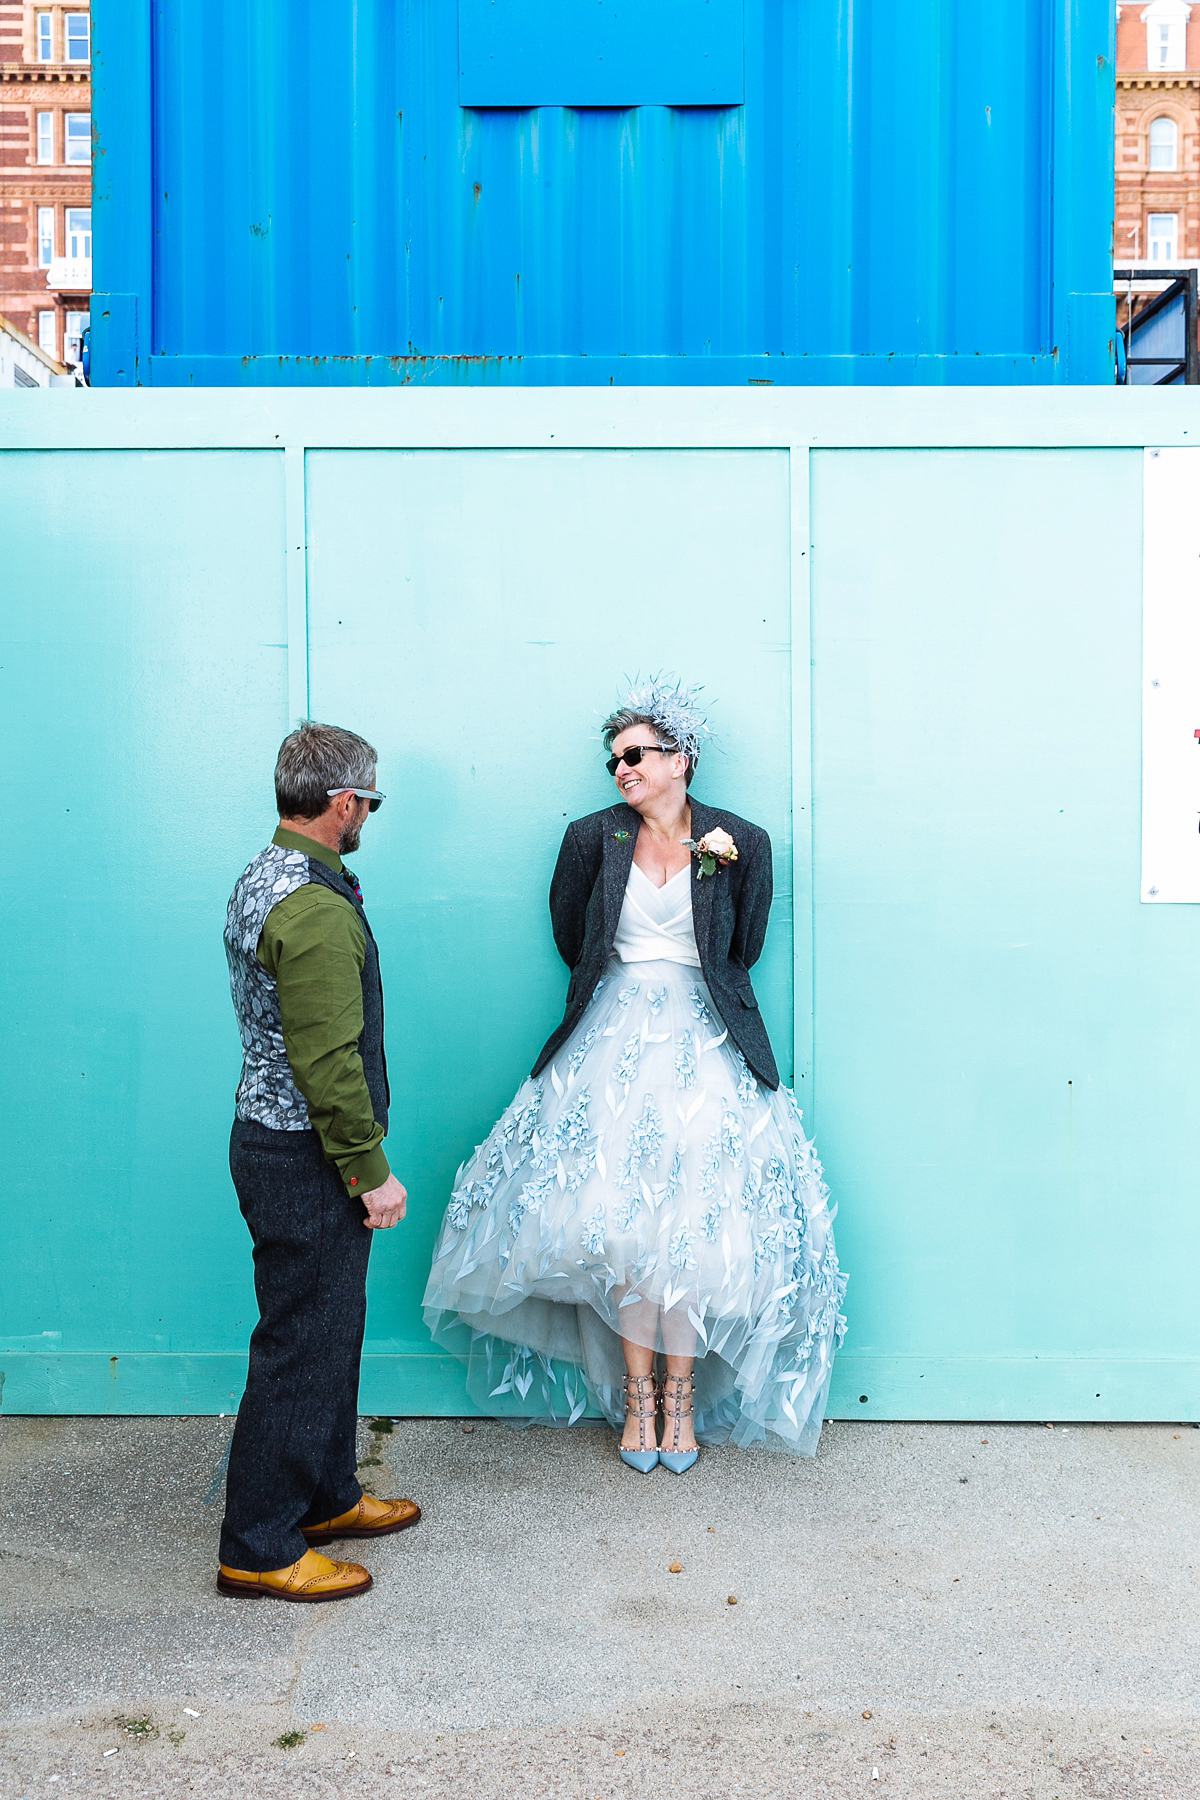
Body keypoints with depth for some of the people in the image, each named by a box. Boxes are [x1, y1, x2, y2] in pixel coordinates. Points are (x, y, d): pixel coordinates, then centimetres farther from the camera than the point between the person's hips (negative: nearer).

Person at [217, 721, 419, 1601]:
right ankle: (259, 1547, 16)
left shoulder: (263, 876, 10)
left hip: (274, 1135, 10)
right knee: (303, 1342, 2)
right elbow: (328, 1059, -24)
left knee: (329, 1328, 21)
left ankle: (324, 1495, 36)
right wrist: (371, 1171, -18)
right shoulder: (317, 910, -24)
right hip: (305, 1160, -10)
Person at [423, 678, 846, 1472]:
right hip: (615, 1036, 1)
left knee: (693, 1218, -6)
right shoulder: (594, 838, 6)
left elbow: (745, 951, 10)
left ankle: (680, 1393, 8)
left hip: (705, 1040, -1)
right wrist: (634, 985, 10)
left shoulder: (741, 842, 2)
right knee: (614, 1213, -7)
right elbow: (571, 938, 13)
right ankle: (637, 1390, 8)